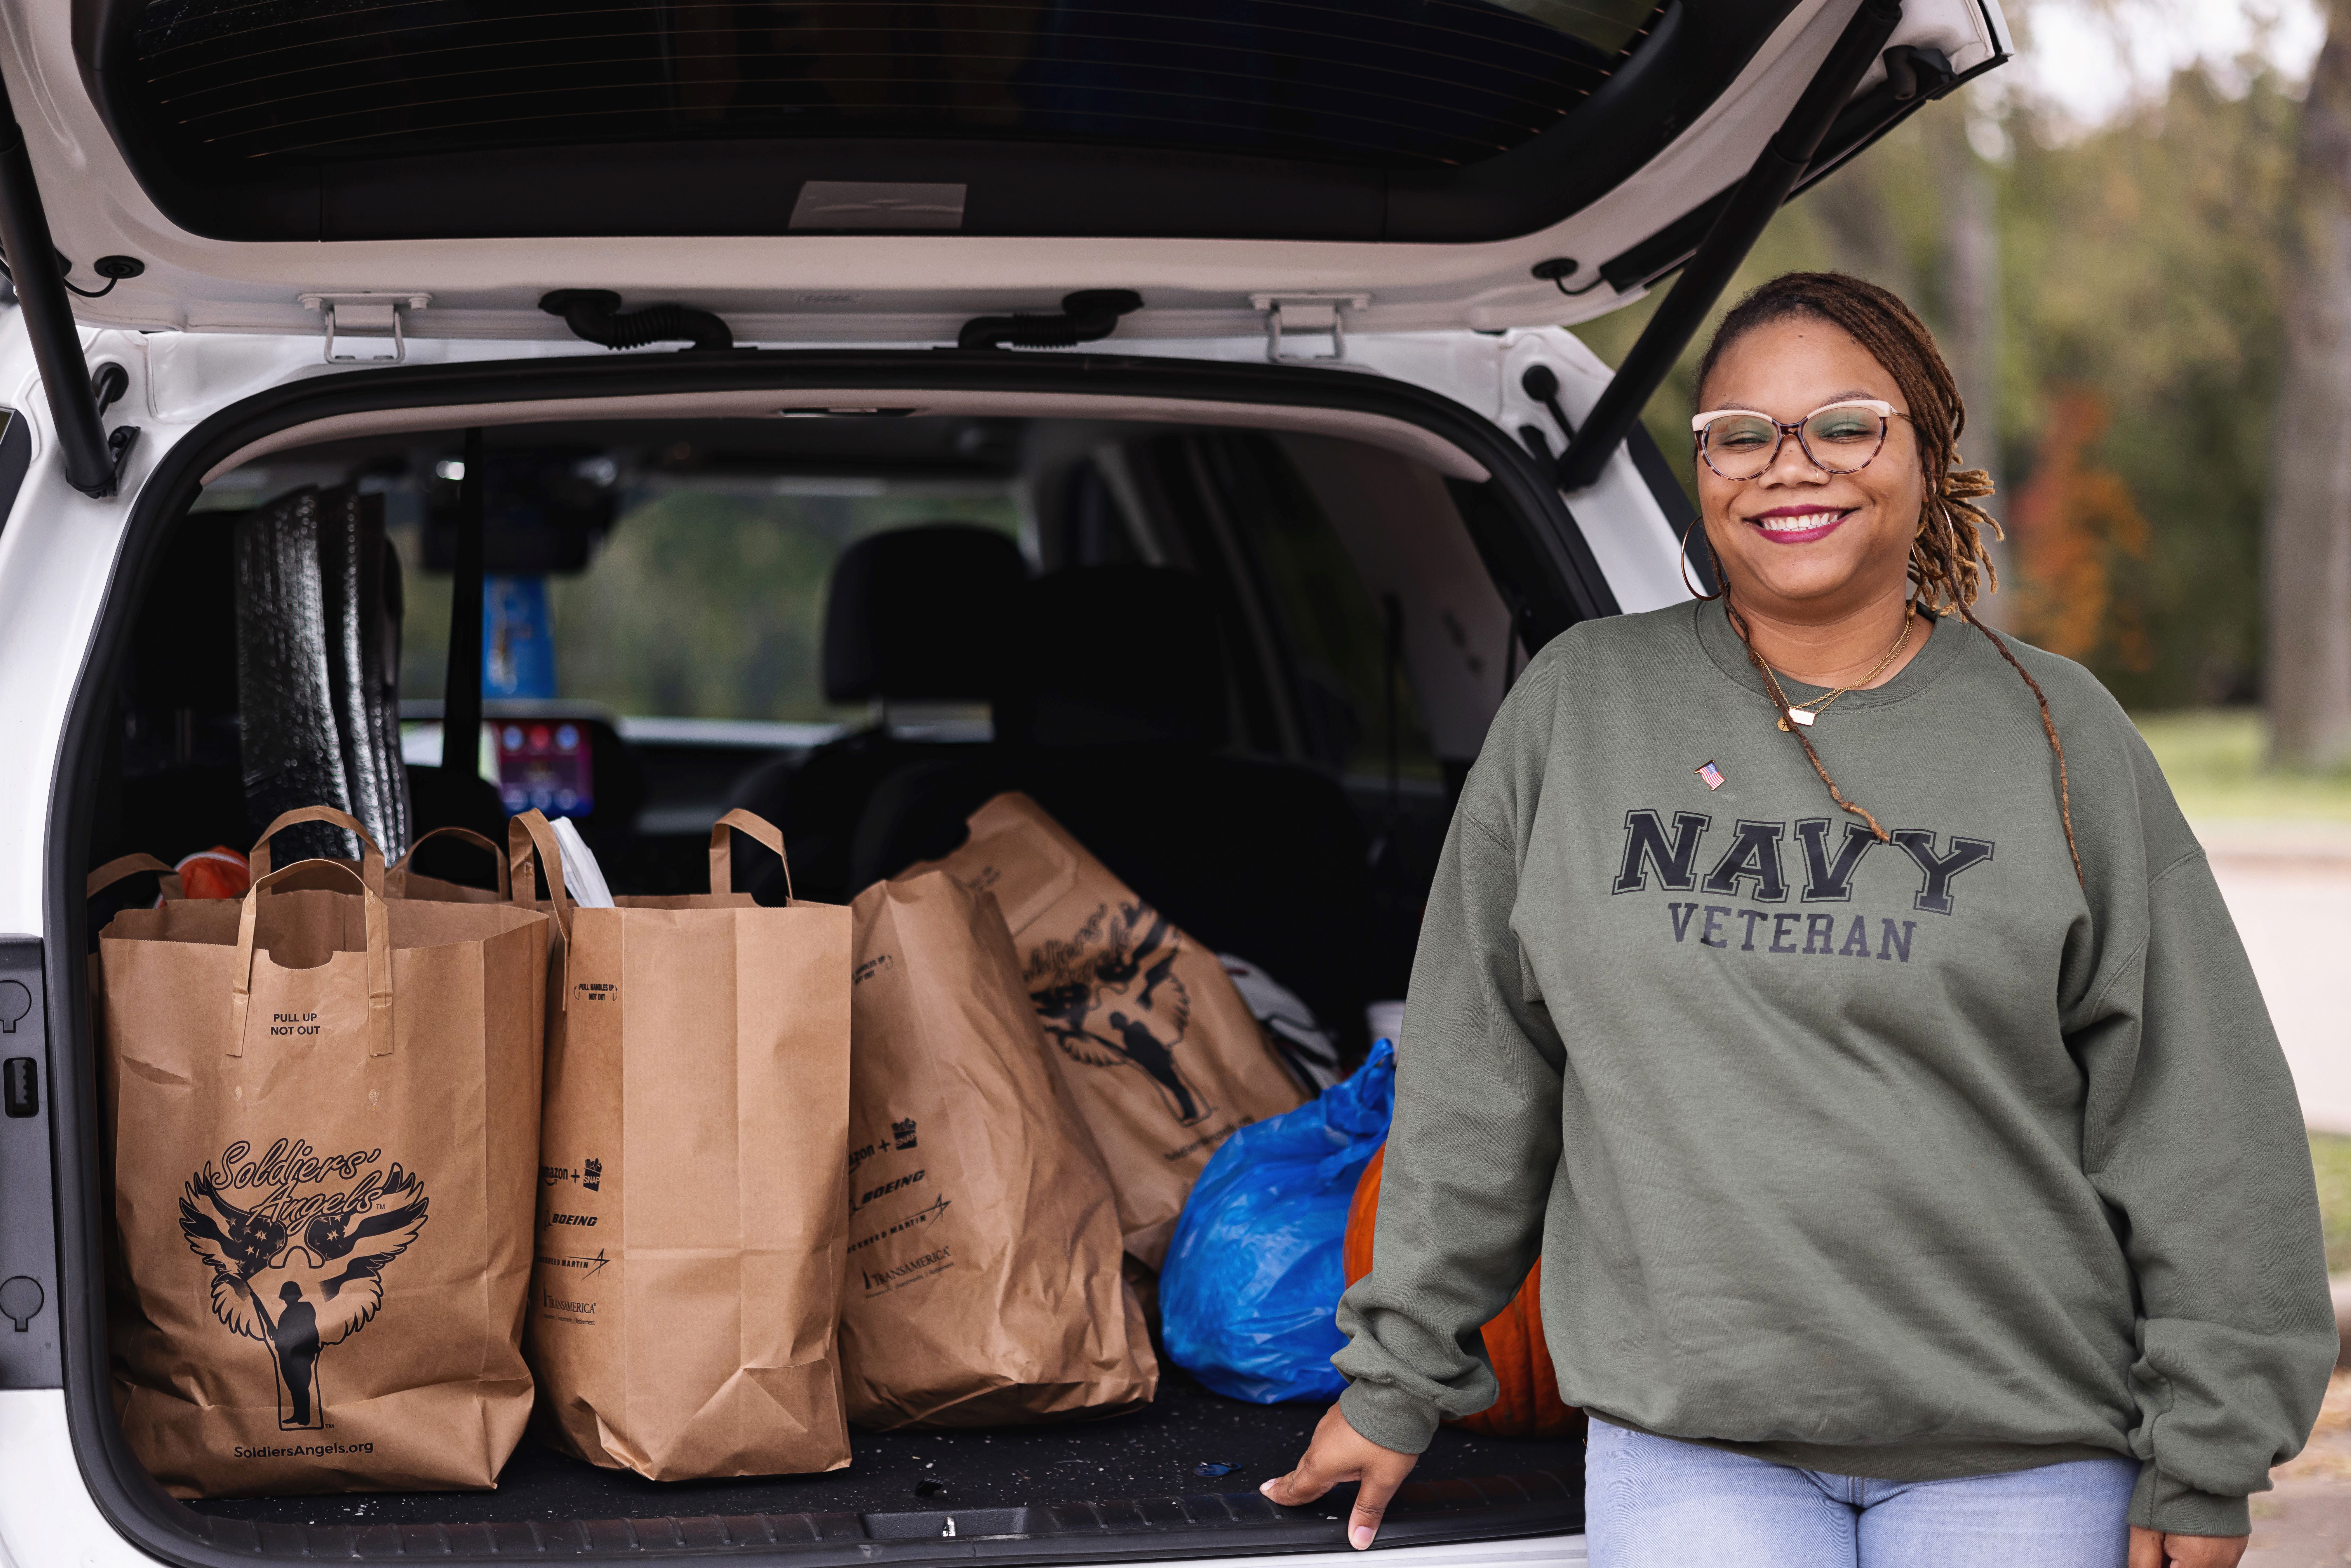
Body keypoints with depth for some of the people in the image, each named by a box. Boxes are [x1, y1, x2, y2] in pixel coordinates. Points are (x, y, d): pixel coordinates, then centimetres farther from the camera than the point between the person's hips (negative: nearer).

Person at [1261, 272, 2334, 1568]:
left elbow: (2200, 1115, 2)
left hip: (2020, 1457, 0)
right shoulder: (1578, 706, 6)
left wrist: (2208, 1461, -2)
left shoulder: (2057, 736, 3)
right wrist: (1399, 1376, 11)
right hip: (1683, 1442, 0)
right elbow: (1472, 1082, 9)